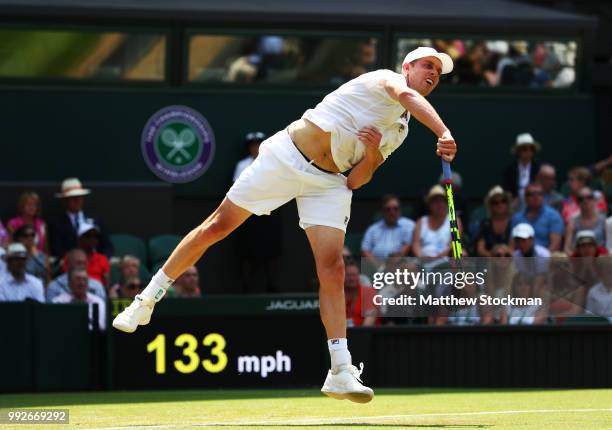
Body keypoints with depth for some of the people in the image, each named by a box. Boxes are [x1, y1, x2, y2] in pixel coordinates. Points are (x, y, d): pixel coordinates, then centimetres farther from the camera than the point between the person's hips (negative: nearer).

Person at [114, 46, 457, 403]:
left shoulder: (400, 131, 16)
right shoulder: (385, 79, -2)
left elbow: (355, 181, 10)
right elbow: (407, 97, -28)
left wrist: (372, 155, -11)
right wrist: (443, 132, -44)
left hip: (329, 183, 6)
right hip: (287, 156, -6)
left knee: (332, 268, -12)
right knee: (217, 227, -1)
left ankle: (342, 372, -16)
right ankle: (147, 301, 13)